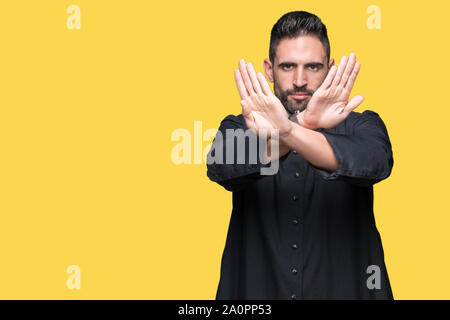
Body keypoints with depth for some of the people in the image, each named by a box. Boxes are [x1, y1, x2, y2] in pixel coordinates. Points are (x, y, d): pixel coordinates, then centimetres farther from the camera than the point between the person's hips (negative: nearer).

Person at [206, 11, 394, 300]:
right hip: (256, 291, 0)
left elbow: (376, 164, -27)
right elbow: (221, 168, -25)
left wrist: (289, 131, -43)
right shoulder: (239, 127, -3)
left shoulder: (361, 126, -5)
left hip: (343, 289, 0)